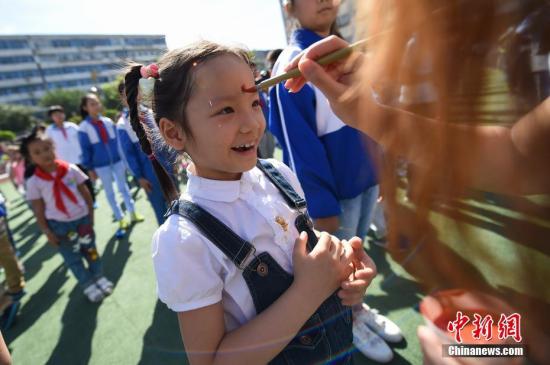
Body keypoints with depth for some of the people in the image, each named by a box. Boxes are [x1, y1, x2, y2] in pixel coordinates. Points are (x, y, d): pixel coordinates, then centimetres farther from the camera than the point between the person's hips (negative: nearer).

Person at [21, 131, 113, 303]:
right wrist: (47, 232, -5)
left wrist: (90, 214, 1)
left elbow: (85, 193, -1)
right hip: (59, 224, -1)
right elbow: (38, 210, -5)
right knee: (73, 258, 12)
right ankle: (88, 285, 31)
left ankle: (98, 277, 39)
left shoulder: (71, 169, -9)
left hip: (82, 218, 1)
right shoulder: (34, 182, -11)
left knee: (90, 250, 17)